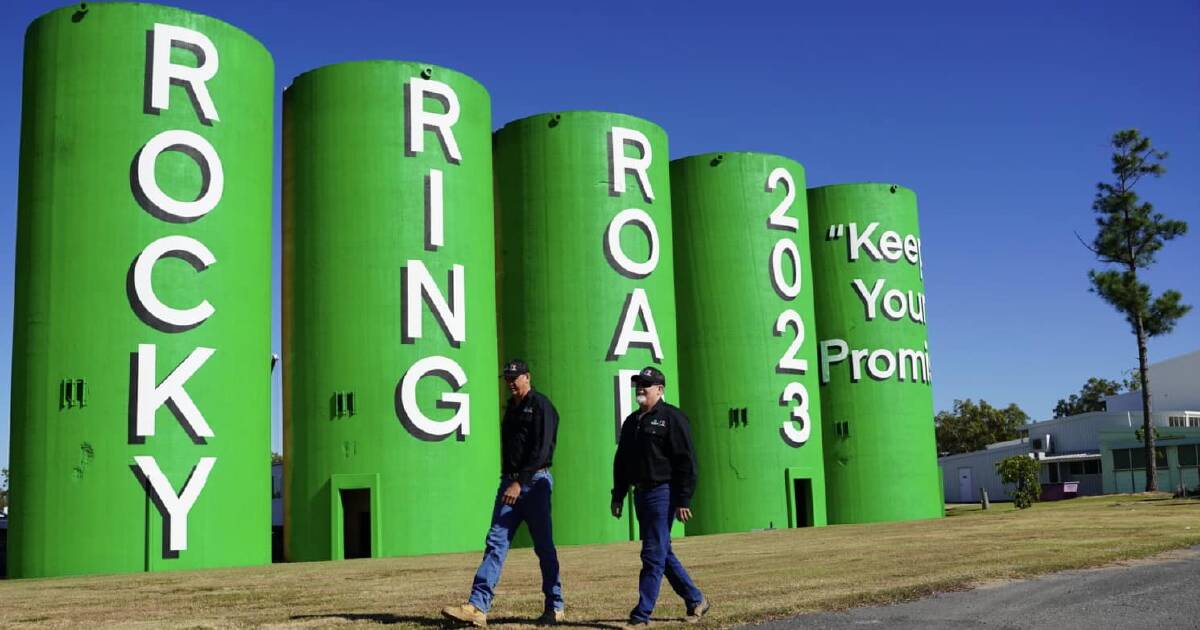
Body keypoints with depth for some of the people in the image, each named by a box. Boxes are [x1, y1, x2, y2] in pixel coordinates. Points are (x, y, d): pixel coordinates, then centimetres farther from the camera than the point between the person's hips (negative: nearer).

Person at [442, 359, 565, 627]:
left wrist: (520, 482, -22)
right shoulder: (511, 406, 18)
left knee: (544, 547, 0)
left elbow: (540, 450, -16)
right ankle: (478, 607, -8)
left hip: (534, 482, -7)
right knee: (495, 542, -2)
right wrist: (508, 481, 16)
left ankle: (555, 607, 11)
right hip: (510, 482, 7)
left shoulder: (540, 405, -7)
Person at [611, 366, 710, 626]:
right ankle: (696, 600, 27)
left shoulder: (672, 418, -8)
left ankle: (642, 614, -4)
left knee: (653, 555, -7)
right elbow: (621, 461, 21)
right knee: (662, 554, 14)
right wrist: (618, 496, 16)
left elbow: (686, 462, -12)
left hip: (662, 494, -8)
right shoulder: (631, 421, 16)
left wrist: (683, 501, -17)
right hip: (641, 494, 9)